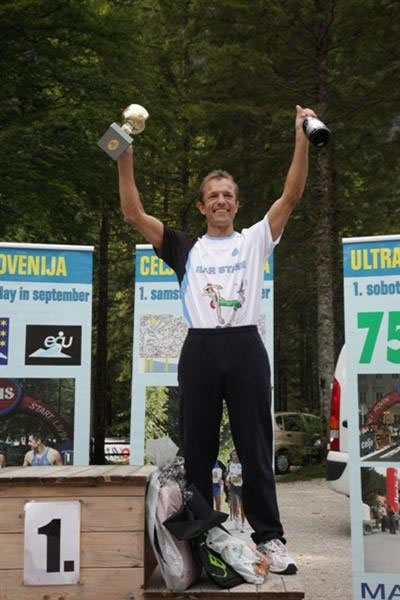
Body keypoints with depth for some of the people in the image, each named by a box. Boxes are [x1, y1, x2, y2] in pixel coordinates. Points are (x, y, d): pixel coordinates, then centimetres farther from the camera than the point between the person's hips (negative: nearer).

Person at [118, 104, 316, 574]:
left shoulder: (255, 240, 11)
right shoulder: (186, 248, 12)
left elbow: (291, 196, 2)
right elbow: (133, 214, 6)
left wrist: (302, 139, -6)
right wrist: (125, 159, -1)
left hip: (245, 347, -1)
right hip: (200, 349, 1)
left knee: (255, 448, 4)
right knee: (196, 450, 8)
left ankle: (269, 537, 10)